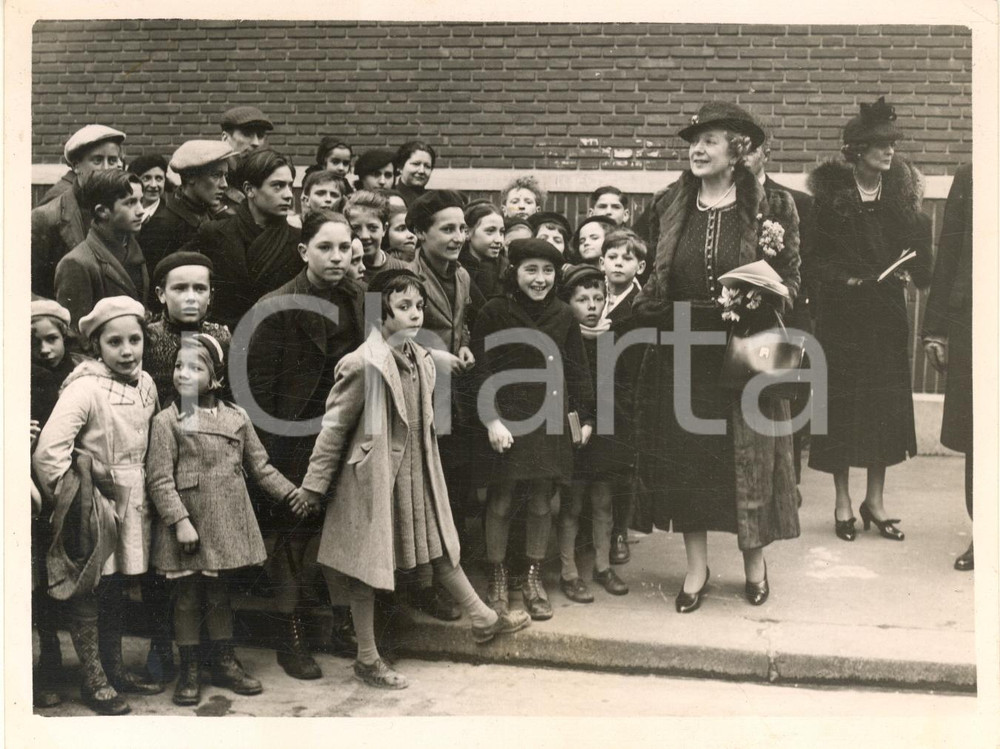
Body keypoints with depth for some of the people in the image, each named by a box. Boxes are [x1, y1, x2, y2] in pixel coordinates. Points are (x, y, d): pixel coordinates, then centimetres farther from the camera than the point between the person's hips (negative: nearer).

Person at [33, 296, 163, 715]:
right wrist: (71, 502, -15)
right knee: (88, 594, 5)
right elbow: (48, 452, -23)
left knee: (115, 590, 18)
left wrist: (145, 497, 10)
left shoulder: (145, 384, 2)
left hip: (132, 503, 6)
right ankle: (93, 681, 16)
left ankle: (115, 670, 30)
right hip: (95, 503, -6)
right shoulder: (85, 388, -19)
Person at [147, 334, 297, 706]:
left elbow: (260, 466, 11)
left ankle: (225, 663, 27)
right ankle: (189, 672, 19)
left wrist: (290, 493, 3)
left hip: (226, 524, 4)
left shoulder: (237, 417, 5)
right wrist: (180, 521, -17)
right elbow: (160, 480, -11)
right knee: (187, 598, 7)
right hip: (188, 527, -3)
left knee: (220, 594, 16)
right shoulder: (166, 422, -7)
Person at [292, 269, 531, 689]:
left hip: (417, 473, 7)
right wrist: (314, 485, -8)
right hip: (374, 477, -7)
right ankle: (367, 659, 18)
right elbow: (334, 427, -13)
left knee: (442, 547, 18)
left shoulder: (422, 360, 2)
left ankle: (484, 621, 32)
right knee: (367, 567, 6)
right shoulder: (362, 365, -20)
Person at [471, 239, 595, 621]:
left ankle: (533, 579, 23)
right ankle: (497, 579, 20)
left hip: (549, 421, 3)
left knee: (541, 502, 8)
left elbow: (577, 370, 9)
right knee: (501, 502, 5)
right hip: (506, 421, -3)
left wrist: (585, 417, 8)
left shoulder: (563, 314, 4)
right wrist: (491, 420, -14)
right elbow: (481, 371, -8)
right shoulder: (494, 312, -7)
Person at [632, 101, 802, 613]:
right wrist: (649, 309, 0)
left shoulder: (770, 208, -3)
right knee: (685, 456, 6)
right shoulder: (667, 206, 6)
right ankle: (696, 567, 20)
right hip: (683, 355, 3)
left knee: (750, 455, 6)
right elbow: (651, 278, 15)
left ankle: (754, 561, 26)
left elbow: (790, 280, -1)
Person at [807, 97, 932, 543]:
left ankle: (875, 501, 19)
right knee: (842, 403, 2)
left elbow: (916, 248, 7)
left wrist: (909, 271, -10)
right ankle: (843, 502, 15)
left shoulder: (901, 191, 4)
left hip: (886, 311, 4)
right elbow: (817, 255, -5)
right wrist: (844, 278, -18)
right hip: (842, 313, -3)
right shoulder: (832, 192, -7)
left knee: (886, 402, 6)